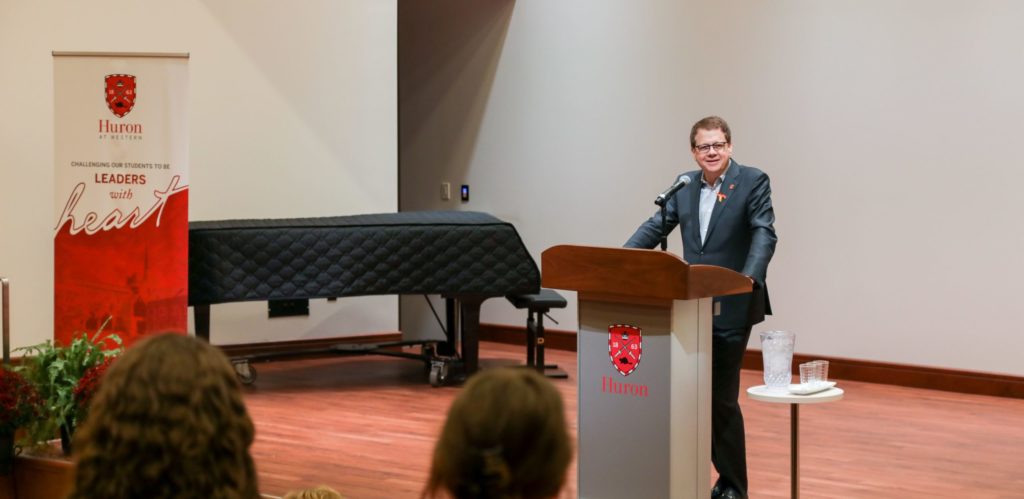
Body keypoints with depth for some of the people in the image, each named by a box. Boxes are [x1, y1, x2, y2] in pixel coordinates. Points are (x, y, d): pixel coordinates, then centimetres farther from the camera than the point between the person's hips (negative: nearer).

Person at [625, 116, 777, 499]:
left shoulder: (753, 181, -6)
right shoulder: (685, 185, 10)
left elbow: (764, 234, -16)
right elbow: (655, 227, 8)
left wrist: (749, 279, -33)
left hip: (732, 306, -6)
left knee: (723, 398, -3)